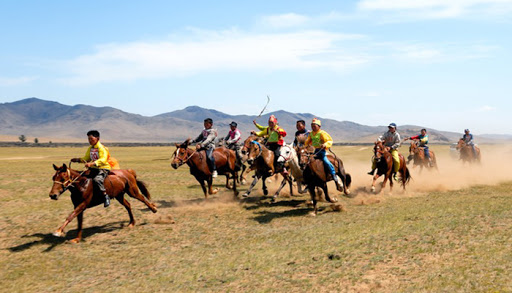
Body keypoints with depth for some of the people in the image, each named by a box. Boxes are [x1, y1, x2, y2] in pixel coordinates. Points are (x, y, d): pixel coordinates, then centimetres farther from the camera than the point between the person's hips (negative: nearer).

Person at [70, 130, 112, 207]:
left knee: (97, 179, -33)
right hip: (93, 169, 9)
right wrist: (78, 159, 5)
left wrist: (92, 163, -41)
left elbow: (103, 160, -29)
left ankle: (106, 196, -24)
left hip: (103, 169, -9)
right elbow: (86, 158, 23)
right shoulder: (90, 148, 11)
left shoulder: (102, 148, -15)